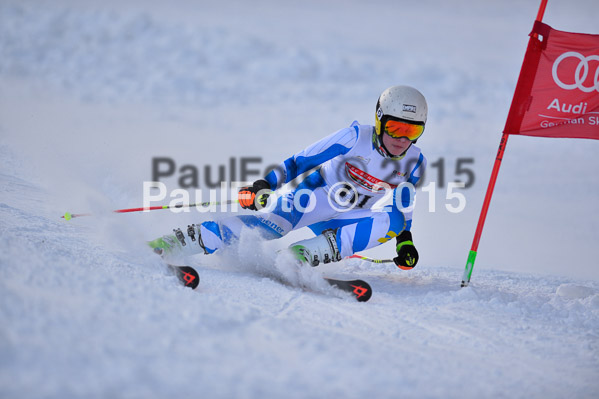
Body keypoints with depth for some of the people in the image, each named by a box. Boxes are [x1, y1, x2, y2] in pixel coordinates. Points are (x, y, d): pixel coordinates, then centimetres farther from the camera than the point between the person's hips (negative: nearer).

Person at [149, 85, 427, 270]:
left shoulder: (415, 164, -5)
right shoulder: (357, 137, -17)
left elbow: (402, 207, 14)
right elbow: (302, 160, -14)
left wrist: (404, 240, 3)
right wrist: (265, 185, -23)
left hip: (347, 218, 4)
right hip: (317, 195, -4)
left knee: (391, 223, -27)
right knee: (272, 222, -30)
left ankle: (304, 254, -35)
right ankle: (175, 243, -31)